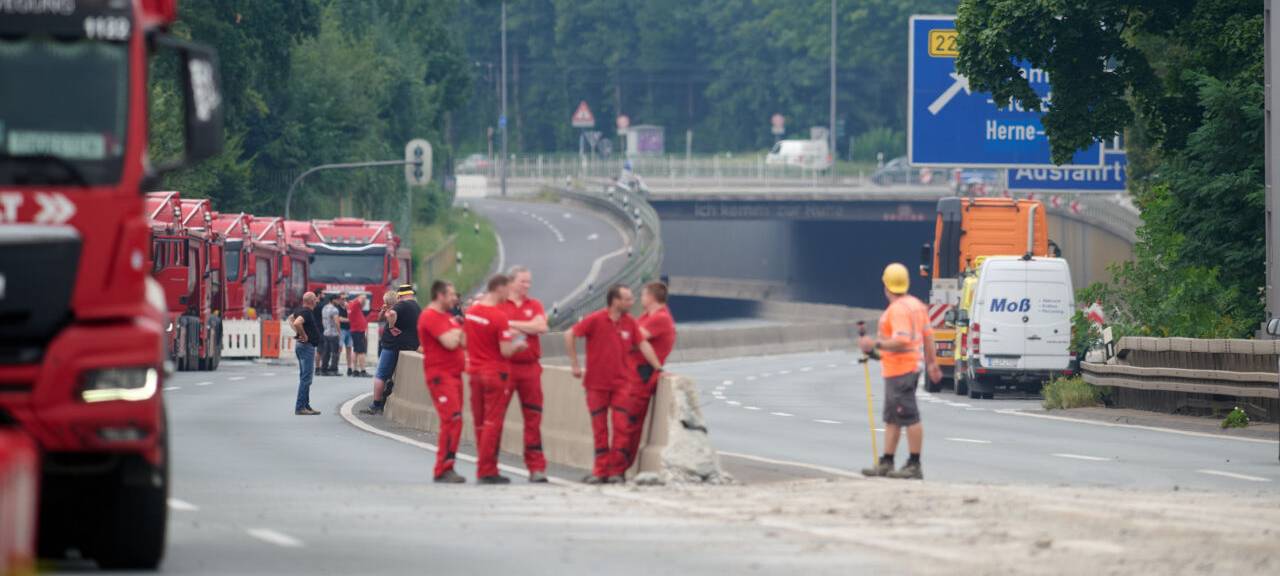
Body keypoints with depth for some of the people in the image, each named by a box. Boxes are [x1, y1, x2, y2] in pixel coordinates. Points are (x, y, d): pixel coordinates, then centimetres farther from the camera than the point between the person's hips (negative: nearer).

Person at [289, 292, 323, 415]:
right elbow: (297, 323, -35)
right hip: (307, 346, -10)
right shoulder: (307, 313, -19)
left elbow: (291, 318, 29)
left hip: (300, 345, 10)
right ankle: (300, 407, -10)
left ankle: (306, 405, 20)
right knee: (306, 378, -8)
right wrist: (303, 335, -22)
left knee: (305, 377, 15)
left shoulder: (300, 311, 10)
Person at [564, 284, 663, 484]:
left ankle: (616, 470, 4)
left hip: (621, 383, 2)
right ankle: (600, 470, 11)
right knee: (599, 428, 4)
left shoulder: (630, 322, 1)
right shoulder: (596, 320, -10)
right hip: (597, 383, -2)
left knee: (621, 427, -3)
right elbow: (570, 335, -8)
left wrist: (659, 368, -4)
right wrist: (575, 364, -8)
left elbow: (642, 345, 2)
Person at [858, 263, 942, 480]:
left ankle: (914, 466, -6)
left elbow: (902, 341, -27)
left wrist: (876, 345, -24)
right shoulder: (916, 305, 13)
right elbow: (927, 335, 17)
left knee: (909, 417, -8)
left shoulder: (898, 309, -18)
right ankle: (886, 463, 18)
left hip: (900, 371, -11)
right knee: (892, 419, 14)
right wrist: (932, 363, 22)